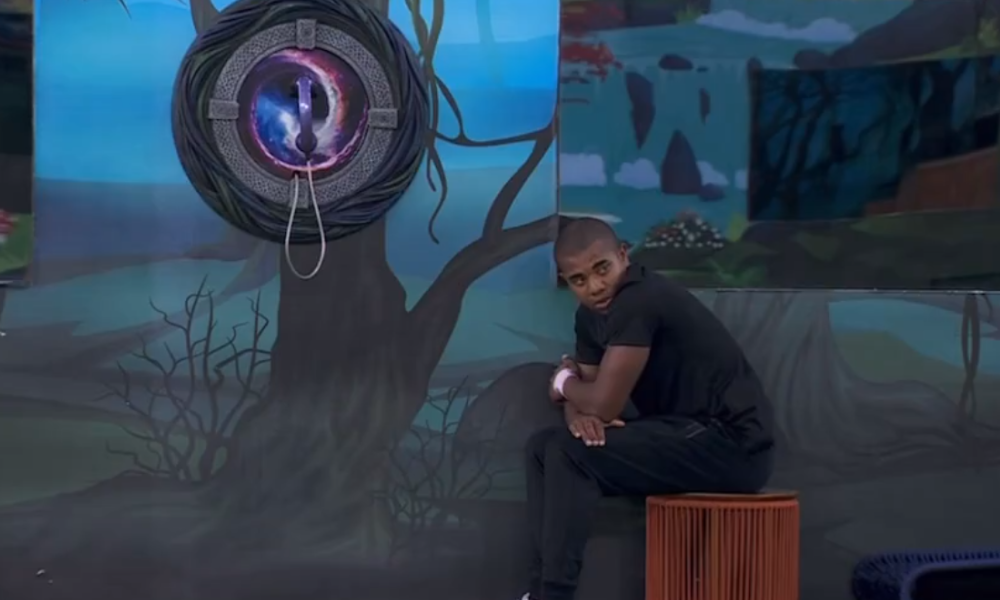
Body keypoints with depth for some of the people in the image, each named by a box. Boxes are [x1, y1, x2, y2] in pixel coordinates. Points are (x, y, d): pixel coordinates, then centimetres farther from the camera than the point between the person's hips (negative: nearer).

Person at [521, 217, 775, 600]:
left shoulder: (640, 301, -21)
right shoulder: (590, 314, 8)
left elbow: (604, 404, -22)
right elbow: (588, 399, 11)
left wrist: (564, 382, 0)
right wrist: (579, 415, -14)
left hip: (731, 444, -10)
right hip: (688, 437, 10)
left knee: (571, 454, -20)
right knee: (544, 446, 5)